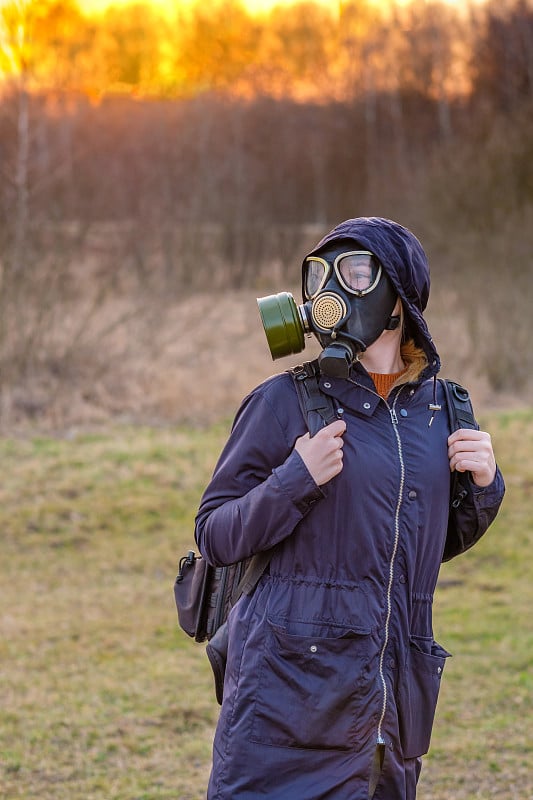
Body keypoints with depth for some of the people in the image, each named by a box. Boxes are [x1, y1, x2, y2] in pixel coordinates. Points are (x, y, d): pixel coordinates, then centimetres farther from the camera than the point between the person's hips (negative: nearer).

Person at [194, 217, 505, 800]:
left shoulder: (436, 406, 10)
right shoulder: (284, 402, -4)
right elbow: (214, 537, -4)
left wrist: (482, 486, 3)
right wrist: (297, 480, -17)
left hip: (394, 691, 5)